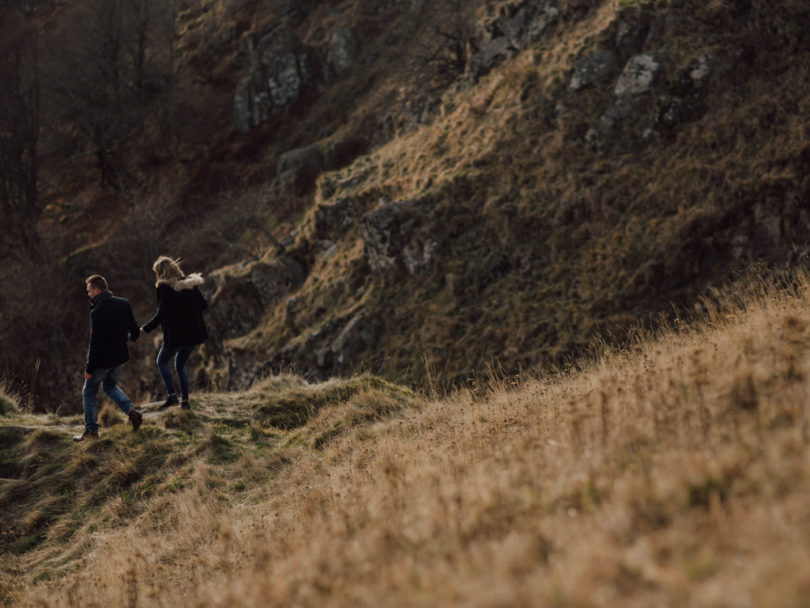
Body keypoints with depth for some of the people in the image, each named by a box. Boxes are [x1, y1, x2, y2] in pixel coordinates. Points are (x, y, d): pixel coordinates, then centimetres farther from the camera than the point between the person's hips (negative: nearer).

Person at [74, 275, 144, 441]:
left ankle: (91, 430, 15)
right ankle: (132, 412, 10)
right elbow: (135, 331, 3)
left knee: (89, 392, 10)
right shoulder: (124, 305, -2)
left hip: (102, 359, -7)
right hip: (120, 356, 7)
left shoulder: (97, 312, -23)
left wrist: (89, 368, -15)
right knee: (110, 385, 28)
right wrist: (131, 337, 28)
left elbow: (95, 343, -22)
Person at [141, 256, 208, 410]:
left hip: (175, 334, -6)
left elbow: (161, 315, -18)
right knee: (181, 365, 21)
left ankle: (171, 396, 3)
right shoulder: (190, 284, 4)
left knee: (162, 362, 15)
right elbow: (203, 304, 8)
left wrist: (145, 329, -9)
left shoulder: (164, 288, -14)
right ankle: (185, 400, 16)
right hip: (193, 333, 6)